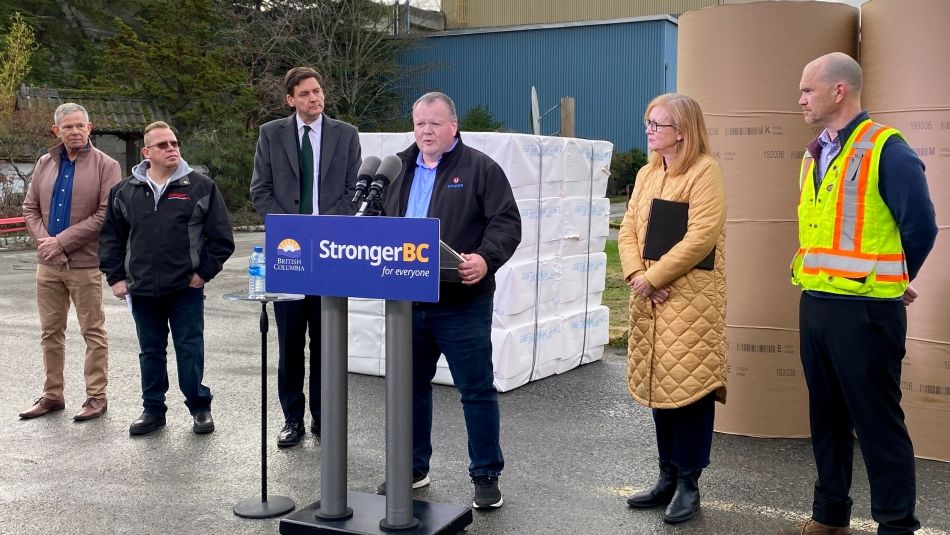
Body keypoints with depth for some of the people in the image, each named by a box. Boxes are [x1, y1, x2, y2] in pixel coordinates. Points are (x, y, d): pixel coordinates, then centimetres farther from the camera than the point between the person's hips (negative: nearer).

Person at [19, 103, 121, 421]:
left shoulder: (106, 166, -5)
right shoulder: (45, 164, 11)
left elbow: (106, 215, -14)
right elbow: (30, 208, 12)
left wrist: (63, 240, -15)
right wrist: (44, 240, -7)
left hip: (85, 264, -5)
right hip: (48, 263, 5)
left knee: (93, 332, 2)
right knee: (50, 332, 12)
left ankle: (96, 396, 12)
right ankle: (52, 395, 24)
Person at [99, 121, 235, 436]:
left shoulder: (201, 187, -3)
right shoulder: (126, 192, 6)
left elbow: (221, 237, -2)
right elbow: (110, 236, 13)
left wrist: (204, 272, -5)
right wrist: (115, 277, 7)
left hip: (186, 290, -3)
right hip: (143, 291, 3)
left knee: (190, 351, 2)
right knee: (151, 352, 12)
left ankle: (199, 407, 17)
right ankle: (153, 409, 25)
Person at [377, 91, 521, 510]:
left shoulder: (480, 169, -1)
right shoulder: (398, 169, 15)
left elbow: (506, 222, -8)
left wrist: (486, 259, -24)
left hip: (462, 302, -5)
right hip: (406, 301, 5)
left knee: (477, 390, 2)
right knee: (411, 386, 14)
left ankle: (486, 476, 14)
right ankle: (414, 467, 29)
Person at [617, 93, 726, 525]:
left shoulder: (705, 171, -9)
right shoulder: (647, 174, 15)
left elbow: (702, 237, -19)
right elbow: (628, 229, 10)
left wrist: (653, 277, -16)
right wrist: (635, 275, -8)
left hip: (690, 298, -7)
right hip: (650, 297, 8)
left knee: (689, 385, -3)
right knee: (659, 384, 11)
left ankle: (688, 484, 9)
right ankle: (668, 477, 22)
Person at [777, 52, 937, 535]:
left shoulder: (886, 149, -12)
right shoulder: (815, 154, 13)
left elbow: (920, 226, -10)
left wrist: (888, 284, 3)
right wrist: (817, 284, 15)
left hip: (864, 310, -8)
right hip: (814, 304, 8)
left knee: (878, 423, 0)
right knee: (826, 417, 16)